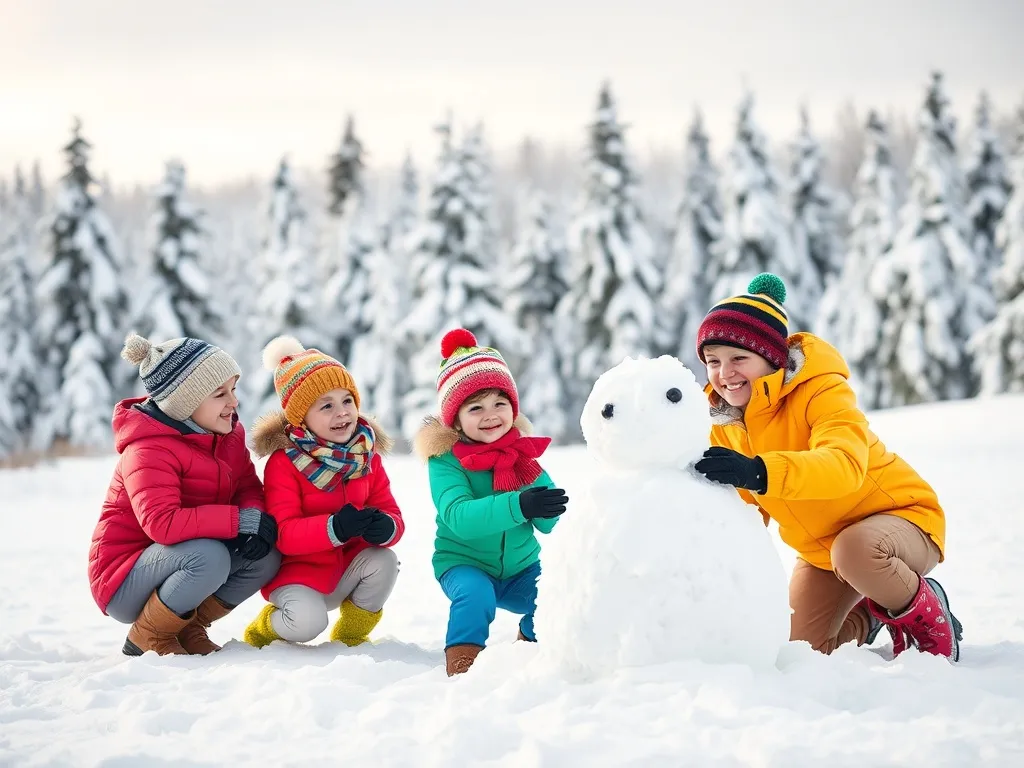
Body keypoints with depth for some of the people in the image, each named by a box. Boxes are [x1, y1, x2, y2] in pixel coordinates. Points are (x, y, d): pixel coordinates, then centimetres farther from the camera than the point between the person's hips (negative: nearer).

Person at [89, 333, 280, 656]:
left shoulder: (228, 433, 1)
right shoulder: (147, 450, -24)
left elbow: (249, 487, 2)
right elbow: (162, 524, -36)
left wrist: (256, 519, -23)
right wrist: (241, 520, -35)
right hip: (123, 581, -8)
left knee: (266, 556, -14)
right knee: (209, 555, -35)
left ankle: (188, 628, 4)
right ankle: (147, 636, -10)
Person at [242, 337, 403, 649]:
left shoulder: (367, 457, 0)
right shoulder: (283, 462, -15)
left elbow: (390, 512, -3)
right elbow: (284, 533, -22)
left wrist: (385, 527, -30)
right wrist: (335, 528, -40)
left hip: (347, 568, 5)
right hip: (298, 573, -5)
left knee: (384, 561, -24)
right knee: (307, 623, -32)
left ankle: (350, 636, 3)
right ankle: (267, 628, 7)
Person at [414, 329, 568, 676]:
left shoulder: (522, 452, -1)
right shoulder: (445, 459, -15)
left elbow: (549, 524, -3)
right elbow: (459, 518, -32)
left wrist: (538, 484, -23)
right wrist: (518, 505, -46)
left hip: (521, 567, 5)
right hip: (464, 563, -5)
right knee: (476, 594, -34)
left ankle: (531, 643, 14)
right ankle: (462, 667, -15)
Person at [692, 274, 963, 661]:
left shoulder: (819, 388, -27)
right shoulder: (722, 420, -7)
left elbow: (846, 465, -46)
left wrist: (760, 472, -61)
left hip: (900, 515, -7)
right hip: (820, 549, 7)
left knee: (854, 549, -39)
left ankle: (928, 617, -7)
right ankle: (868, 617, 32)